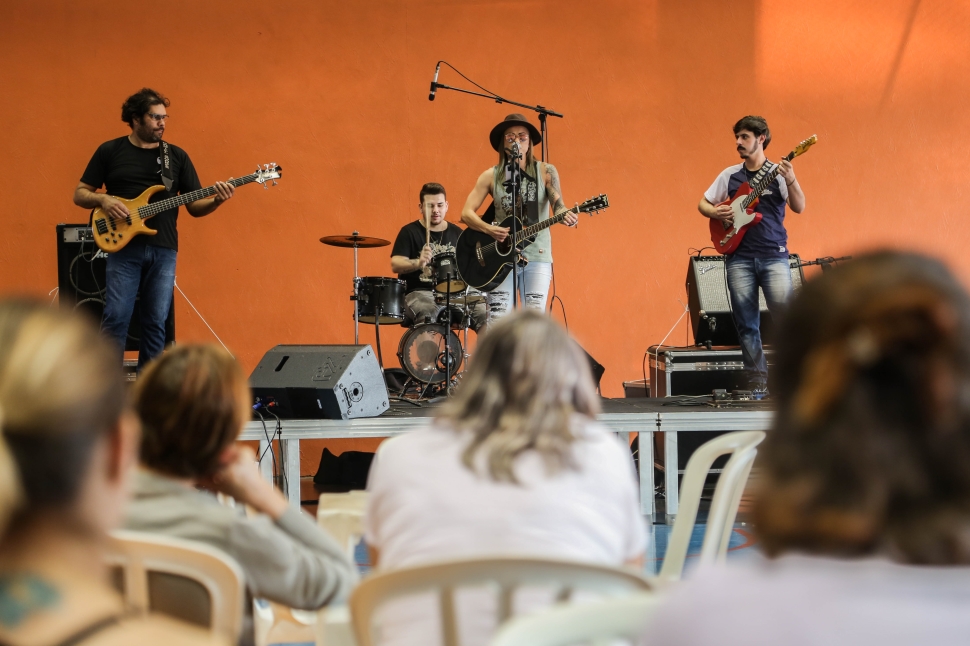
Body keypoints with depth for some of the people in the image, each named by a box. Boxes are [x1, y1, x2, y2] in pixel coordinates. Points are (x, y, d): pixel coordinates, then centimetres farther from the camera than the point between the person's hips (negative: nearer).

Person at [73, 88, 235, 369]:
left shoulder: (177, 156, 11)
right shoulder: (109, 152, 5)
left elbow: (194, 206, 10)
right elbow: (80, 194, 8)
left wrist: (216, 201, -11)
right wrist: (103, 200, -12)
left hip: (164, 250, 3)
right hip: (124, 248, -2)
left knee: (156, 323, 3)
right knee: (116, 319, -9)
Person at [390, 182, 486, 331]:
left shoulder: (456, 233, 16)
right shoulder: (409, 232, 2)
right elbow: (395, 265, -10)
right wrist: (417, 263, -30)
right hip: (420, 293, -4)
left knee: (485, 314, -18)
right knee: (430, 315, -37)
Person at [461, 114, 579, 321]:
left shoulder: (545, 172, 3)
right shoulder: (491, 176, 5)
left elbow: (557, 204, -8)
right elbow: (467, 213, 0)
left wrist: (565, 215, -32)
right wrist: (489, 229, -19)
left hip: (536, 257, -1)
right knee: (497, 321, -5)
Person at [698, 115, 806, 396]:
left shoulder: (778, 173, 2)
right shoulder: (730, 175, 13)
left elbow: (799, 207, -9)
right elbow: (702, 204, 20)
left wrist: (791, 181, -27)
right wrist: (715, 212, -3)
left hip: (773, 255, -3)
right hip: (739, 257, 3)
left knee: (785, 313, -16)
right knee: (746, 323, 2)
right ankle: (758, 382, 8)